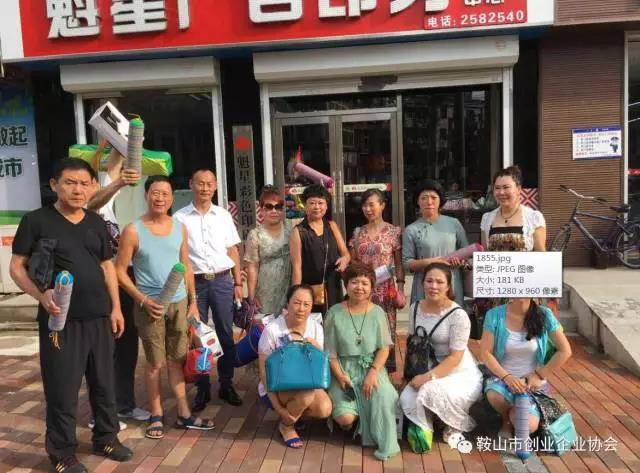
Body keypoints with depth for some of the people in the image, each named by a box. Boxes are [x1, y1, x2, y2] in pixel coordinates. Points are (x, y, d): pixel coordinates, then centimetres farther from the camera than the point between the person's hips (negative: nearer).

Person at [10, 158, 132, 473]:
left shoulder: (97, 223, 9)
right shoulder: (36, 221, -6)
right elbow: (17, 266, -5)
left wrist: (115, 308, 9)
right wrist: (41, 296, -21)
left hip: (98, 317, 5)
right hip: (59, 320, -4)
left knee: (104, 382, 15)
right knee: (62, 389, 5)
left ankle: (106, 438, 33)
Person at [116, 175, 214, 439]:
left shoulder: (180, 228, 5)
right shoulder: (133, 231, -9)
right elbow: (120, 271, -7)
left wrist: (193, 302, 9)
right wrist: (143, 300, -15)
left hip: (179, 303, 4)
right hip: (150, 306, -4)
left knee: (177, 360, 12)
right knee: (155, 364, 6)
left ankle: (184, 415, 22)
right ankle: (156, 416, 22)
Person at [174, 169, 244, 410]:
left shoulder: (223, 215, 7)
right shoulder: (180, 217, -1)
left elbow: (233, 251, 10)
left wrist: (238, 283, 6)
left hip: (222, 281, 2)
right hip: (195, 282, -2)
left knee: (226, 335, 9)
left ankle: (226, 384, 24)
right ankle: (202, 388, 22)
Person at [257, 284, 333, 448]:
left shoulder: (316, 328, -5)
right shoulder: (272, 330, -19)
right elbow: (265, 373, -14)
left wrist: (317, 351, -20)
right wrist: (278, 408, -19)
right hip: (275, 389, -4)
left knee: (325, 409, -24)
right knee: (306, 396, -34)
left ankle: (294, 412, 8)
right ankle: (286, 425, -1)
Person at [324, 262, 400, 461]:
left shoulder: (377, 312, 0)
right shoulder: (335, 313, -4)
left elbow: (384, 348, -1)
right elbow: (330, 352, -2)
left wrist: (373, 373, -16)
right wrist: (341, 376, -14)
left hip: (372, 367, 1)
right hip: (344, 369, -1)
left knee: (382, 397, -30)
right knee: (345, 418, -21)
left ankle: (383, 443, -9)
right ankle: (356, 418, 15)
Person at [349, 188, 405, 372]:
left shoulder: (394, 231, 0)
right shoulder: (358, 232, 8)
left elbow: (399, 264, 1)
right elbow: (352, 262, 12)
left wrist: (400, 288, -4)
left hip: (385, 288, -3)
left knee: (386, 328, 2)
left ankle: (387, 368, 16)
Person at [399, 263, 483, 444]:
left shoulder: (458, 315, -18)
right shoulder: (415, 308, 1)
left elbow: (455, 357, -19)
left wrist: (429, 377, -25)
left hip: (460, 373, -5)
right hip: (428, 370, 5)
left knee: (431, 391, -32)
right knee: (407, 399, -21)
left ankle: (455, 426, 2)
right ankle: (421, 429, 14)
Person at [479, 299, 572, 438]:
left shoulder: (544, 314, -10)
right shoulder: (495, 315, -10)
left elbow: (565, 351, -6)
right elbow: (485, 352, -9)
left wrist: (539, 375, -10)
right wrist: (506, 377, -21)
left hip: (532, 381, 0)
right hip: (503, 377, 0)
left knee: (529, 426, -26)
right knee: (494, 395, -36)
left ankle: (514, 415, 15)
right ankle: (507, 419, 3)